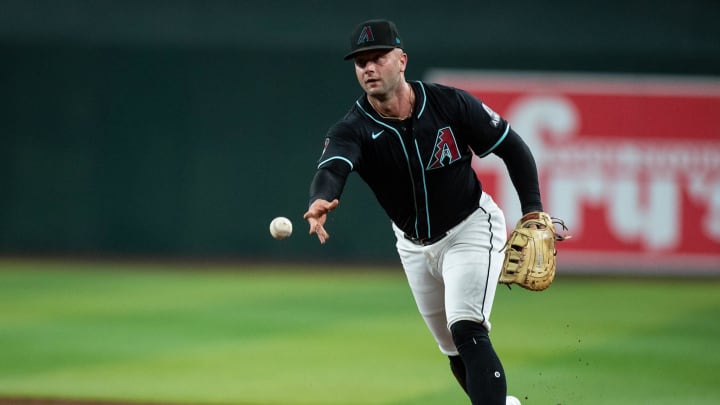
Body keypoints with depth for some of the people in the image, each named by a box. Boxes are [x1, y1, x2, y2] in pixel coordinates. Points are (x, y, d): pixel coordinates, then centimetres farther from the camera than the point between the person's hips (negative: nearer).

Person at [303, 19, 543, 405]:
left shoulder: (450, 104, -20)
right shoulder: (352, 130, -21)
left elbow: (512, 147, -7)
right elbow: (331, 168, -43)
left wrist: (533, 213, -14)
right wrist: (320, 200, -67)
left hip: (470, 229, -4)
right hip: (414, 246, 4)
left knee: (467, 331, -22)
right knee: (455, 352, 15)